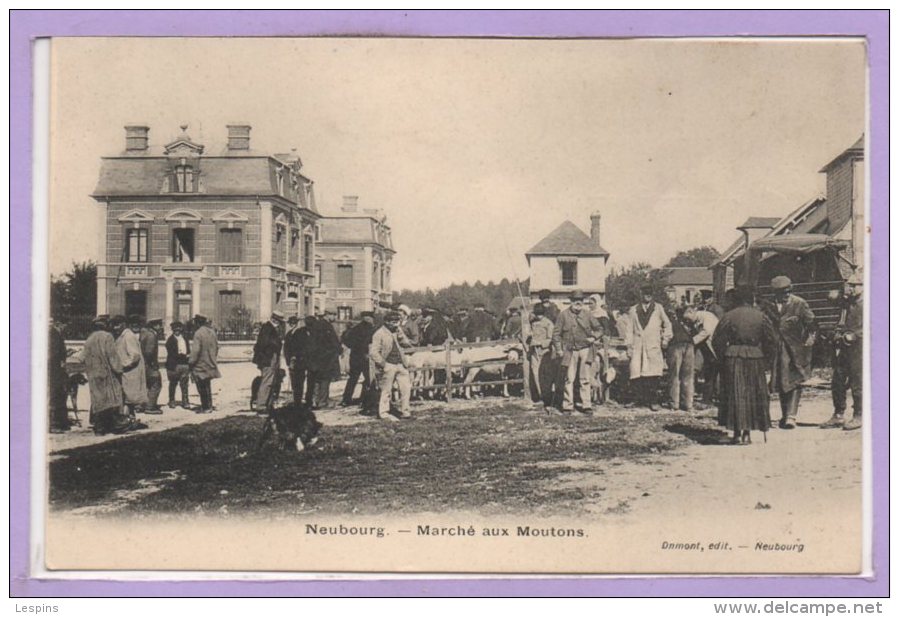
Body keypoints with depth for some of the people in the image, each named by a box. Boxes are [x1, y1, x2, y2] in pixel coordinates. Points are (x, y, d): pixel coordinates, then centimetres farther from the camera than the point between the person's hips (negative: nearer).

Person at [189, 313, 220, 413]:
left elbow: (195, 350, -21)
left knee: (202, 387, 0)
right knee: (207, 386, 16)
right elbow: (216, 346, 13)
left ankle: (205, 407, 2)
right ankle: (208, 406, 21)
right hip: (210, 364, 8)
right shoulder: (212, 332, 7)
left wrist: (192, 362, -13)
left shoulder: (198, 333, -17)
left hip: (201, 365, -8)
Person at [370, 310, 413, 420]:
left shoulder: (398, 330, 11)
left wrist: (401, 338, -7)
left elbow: (405, 343, 15)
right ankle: (383, 413, 12)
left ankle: (404, 411, 16)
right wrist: (383, 364, -17)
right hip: (388, 366, -6)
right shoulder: (379, 334, -10)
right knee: (386, 390, 0)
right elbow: (373, 352, -12)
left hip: (400, 365, 6)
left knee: (406, 387, 4)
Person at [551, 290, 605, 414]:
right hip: (569, 351, -1)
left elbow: (599, 328, 12)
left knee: (585, 379, 4)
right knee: (569, 379, 1)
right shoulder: (564, 315, -2)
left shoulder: (587, 314, 4)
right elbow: (556, 333, 0)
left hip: (585, 350, 2)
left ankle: (587, 405, 8)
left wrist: (594, 337, -7)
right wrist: (559, 350, -6)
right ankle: (568, 406, 5)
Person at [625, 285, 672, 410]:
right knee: (636, 374, -8)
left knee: (653, 375, -7)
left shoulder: (658, 308, 12)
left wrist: (665, 339, 8)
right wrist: (629, 346, 5)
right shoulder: (633, 310, 13)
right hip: (637, 347, 1)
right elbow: (630, 329, 11)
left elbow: (667, 324, 18)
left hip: (654, 346, -1)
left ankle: (652, 401, 0)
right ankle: (642, 399, 4)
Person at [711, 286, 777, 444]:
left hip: (733, 358, -2)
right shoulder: (761, 316, 1)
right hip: (755, 359, 2)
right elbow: (772, 340, 2)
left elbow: (717, 340, -5)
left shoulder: (729, 316, -5)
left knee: (735, 394, 4)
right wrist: (765, 359, 11)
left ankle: (737, 432, 0)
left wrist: (723, 357, 7)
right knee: (754, 394, 12)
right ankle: (747, 432, 11)